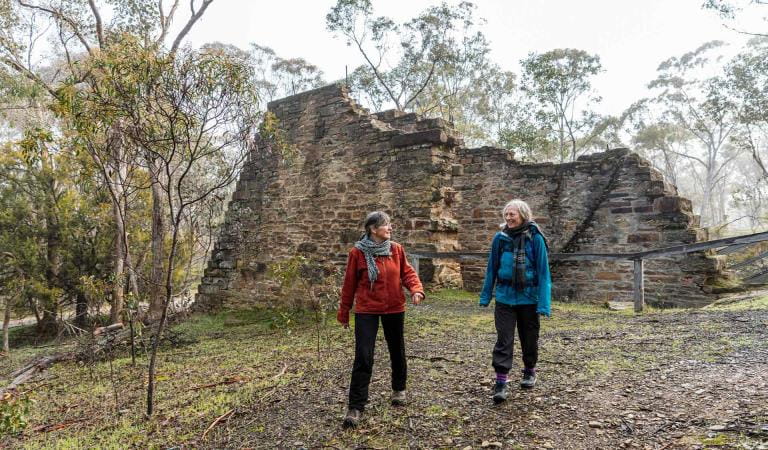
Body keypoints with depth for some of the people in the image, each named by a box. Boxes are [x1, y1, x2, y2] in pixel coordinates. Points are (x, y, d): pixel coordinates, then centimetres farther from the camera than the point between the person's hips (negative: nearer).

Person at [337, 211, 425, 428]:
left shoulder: (396, 249, -1)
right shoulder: (357, 253, -9)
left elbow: (407, 272, 4)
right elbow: (349, 285, -2)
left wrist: (416, 289, -18)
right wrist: (343, 314, 5)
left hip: (394, 309, 4)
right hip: (366, 311, -3)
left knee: (397, 351, 17)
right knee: (363, 357, -7)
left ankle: (399, 389, 42)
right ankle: (355, 407, 2)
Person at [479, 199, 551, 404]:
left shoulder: (535, 238, -10)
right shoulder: (500, 238, -2)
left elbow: (543, 271, -10)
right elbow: (492, 269, 6)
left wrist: (544, 302, -14)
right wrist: (485, 296, 8)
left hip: (528, 298, -1)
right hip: (505, 297, 2)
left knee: (529, 338, 15)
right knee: (503, 340, -3)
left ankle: (530, 371, 38)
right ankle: (501, 382, 2)